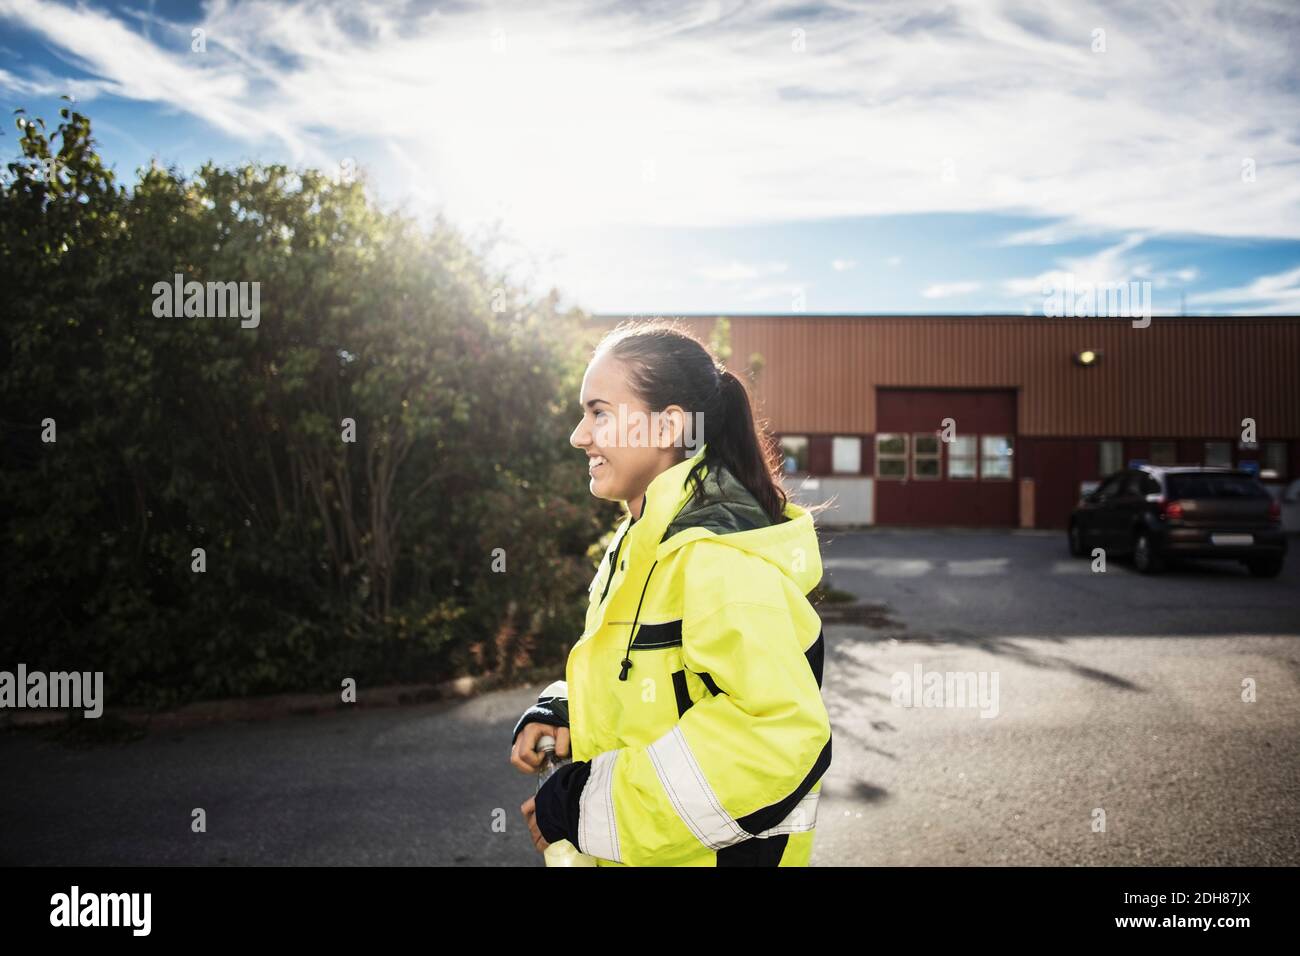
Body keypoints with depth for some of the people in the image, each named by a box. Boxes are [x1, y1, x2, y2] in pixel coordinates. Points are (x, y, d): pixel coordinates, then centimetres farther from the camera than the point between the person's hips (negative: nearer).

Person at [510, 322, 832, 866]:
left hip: (707, 851, -8)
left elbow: (782, 731, -32)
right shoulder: (646, 541, 4)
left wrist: (596, 805, -26)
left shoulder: (716, 556, -24)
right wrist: (560, 712, -5)